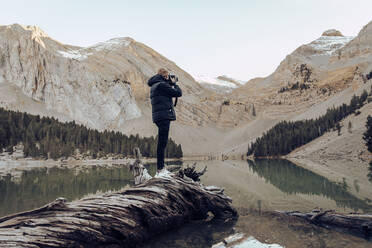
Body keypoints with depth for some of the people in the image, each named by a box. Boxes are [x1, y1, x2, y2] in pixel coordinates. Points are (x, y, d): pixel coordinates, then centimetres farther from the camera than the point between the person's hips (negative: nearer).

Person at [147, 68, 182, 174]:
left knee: (162, 142, 13)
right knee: (162, 142, -8)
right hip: (164, 115, -10)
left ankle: (161, 167, 19)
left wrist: (171, 84, 17)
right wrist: (174, 83, 8)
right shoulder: (161, 85, -11)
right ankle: (160, 168, -5)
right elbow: (178, 93, -9)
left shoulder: (154, 86, 19)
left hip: (159, 116, 10)